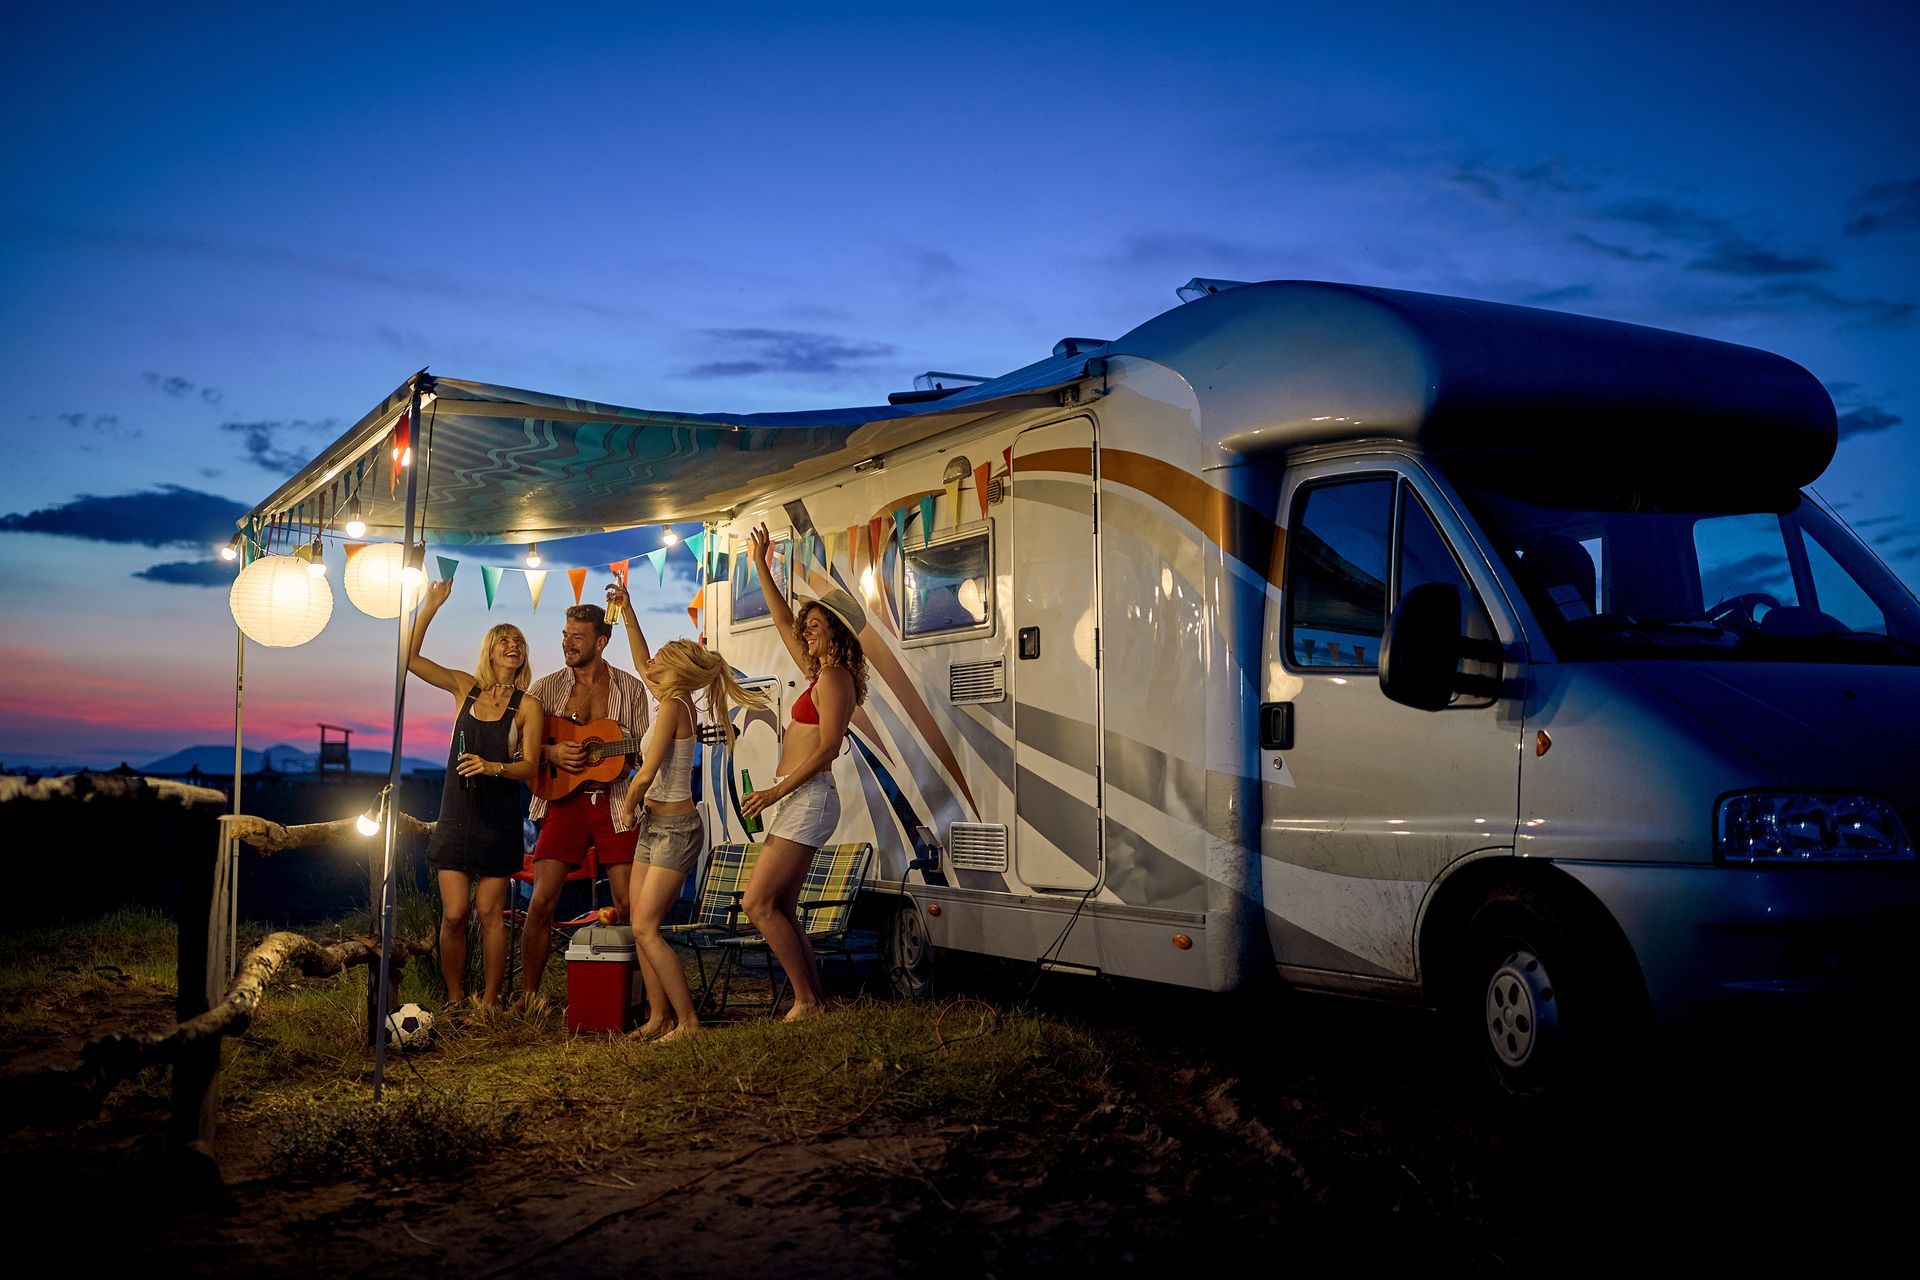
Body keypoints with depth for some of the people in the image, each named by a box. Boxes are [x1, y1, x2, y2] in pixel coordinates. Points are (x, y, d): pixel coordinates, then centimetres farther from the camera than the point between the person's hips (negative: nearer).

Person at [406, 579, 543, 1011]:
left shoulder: (526, 706, -2)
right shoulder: (465, 687, 5)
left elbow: (530, 765, -6)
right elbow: (409, 658, 0)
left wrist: (492, 767, -24)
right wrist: (430, 606, -6)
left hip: (499, 817, -2)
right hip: (456, 813, 2)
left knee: (490, 912, 1)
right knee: (454, 914, -2)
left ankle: (489, 1000, 10)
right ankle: (454, 1000, 11)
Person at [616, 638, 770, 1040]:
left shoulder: (674, 705, -18)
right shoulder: (677, 701, 7)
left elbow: (645, 775, -22)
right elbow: (643, 669, 27)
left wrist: (627, 806, -3)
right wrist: (629, 615, 27)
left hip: (676, 829, -9)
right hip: (653, 826, 9)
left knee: (646, 928, -11)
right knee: (641, 928, 7)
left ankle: (688, 1021, -8)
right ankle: (658, 1017, 13)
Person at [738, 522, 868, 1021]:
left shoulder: (834, 677, -12)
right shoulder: (820, 672, 15)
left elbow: (828, 747, -20)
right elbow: (784, 622, 26)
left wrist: (777, 790, -18)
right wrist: (761, 566, 26)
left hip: (807, 799, -10)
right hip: (797, 800, 10)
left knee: (758, 903, -11)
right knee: (781, 910, 9)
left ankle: (806, 1000, -6)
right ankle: (812, 1001, 12)